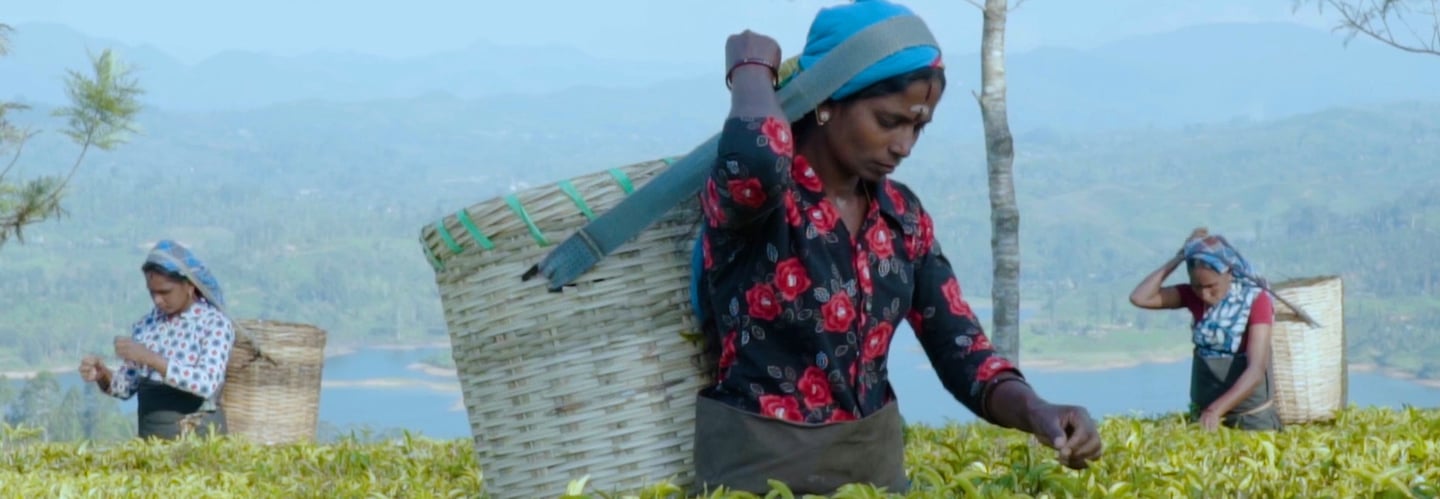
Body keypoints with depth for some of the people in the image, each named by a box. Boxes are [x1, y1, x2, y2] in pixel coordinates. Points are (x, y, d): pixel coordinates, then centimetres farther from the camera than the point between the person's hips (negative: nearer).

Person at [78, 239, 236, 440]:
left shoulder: (216, 324, -8)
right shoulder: (146, 324, 7)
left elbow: (207, 383, -22)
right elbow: (125, 387, 11)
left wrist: (148, 357, -24)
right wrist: (102, 375, -9)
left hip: (197, 437, -4)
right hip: (150, 438, 5)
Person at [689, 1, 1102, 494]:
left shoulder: (902, 216, 4)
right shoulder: (749, 192, -15)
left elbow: (960, 351, 0)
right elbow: (755, 158, -40)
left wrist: (1037, 413, -19)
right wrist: (752, 71, -19)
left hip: (876, 458, 6)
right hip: (759, 465, -6)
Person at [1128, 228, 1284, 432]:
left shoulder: (1255, 300, -16)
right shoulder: (1193, 295, -1)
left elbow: (1256, 370, -24)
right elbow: (1140, 298, -11)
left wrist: (1216, 409, -37)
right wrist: (1179, 258, -13)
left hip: (1251, 417, -4)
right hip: (1202, 412, 4)